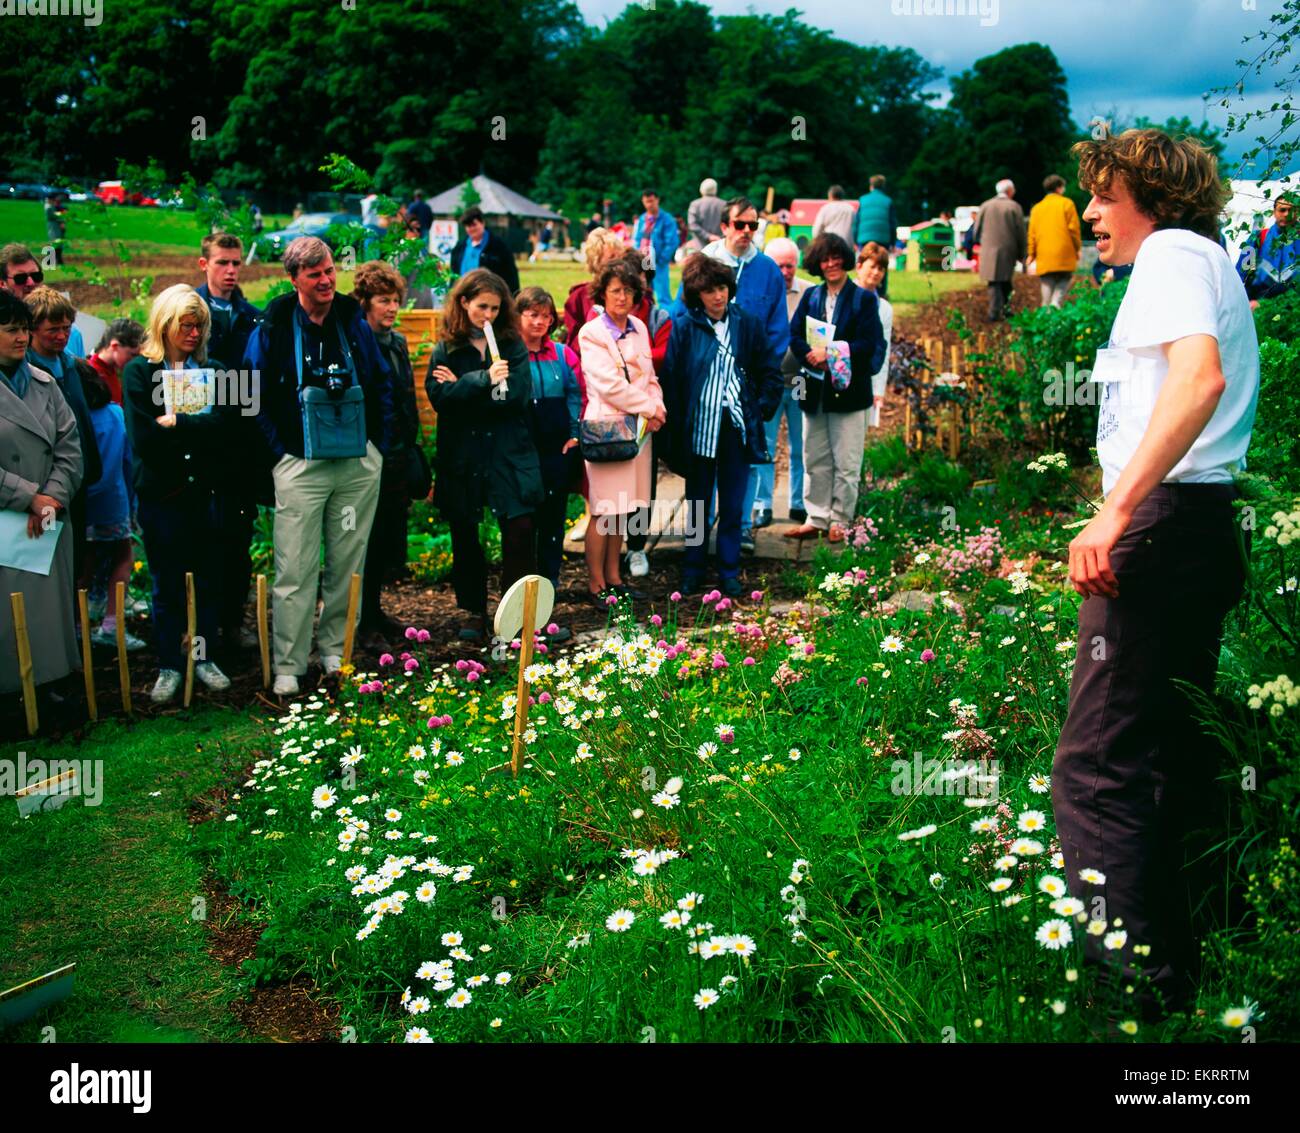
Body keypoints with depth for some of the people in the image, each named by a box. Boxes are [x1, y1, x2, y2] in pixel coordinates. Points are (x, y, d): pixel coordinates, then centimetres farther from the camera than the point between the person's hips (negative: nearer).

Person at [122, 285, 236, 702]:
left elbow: (222, 427, -9)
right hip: (159, 492, -2)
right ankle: (169, 666, 17)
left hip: (201, 491, 2)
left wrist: (175, 423, -16)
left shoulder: (209, 371, 6)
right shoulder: (139, 371, -1)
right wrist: (196, 429, -10)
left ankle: (203, 656, 22)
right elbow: (143, 438, -11)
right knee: (166, 584, 7)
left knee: (207, 578, 8)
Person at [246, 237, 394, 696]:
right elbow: (255, 396, 0)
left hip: (359, 464, 4)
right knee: (295, 571, -5)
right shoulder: (273, 328, -3)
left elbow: (382, 383, 15)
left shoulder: (353, 321, 7)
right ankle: (288, 667, 3)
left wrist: (379, 443, 8)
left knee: (348, 564, 10)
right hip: (301, 465, -3)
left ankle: (336, 651, 23)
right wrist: (279, 452, -5)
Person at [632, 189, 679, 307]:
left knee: (663, 296, -8)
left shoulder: (667, 219, -5)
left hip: (658, 263, -6)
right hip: (642, 263, 6)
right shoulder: (641, 219, 12)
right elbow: (635, 240, 17)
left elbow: (671, 243, -10)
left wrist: (660, 260, -14)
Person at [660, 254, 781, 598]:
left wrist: (763, 409, -1)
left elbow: (770, 373, 9)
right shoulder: (683, 328, -3)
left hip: (737, 430, 1)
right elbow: (670, 379, -3)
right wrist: (675, 428, -7)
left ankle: (729, 573, 18)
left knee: (733, 506, 7)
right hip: (699, 430, -1)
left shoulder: (749, 324, 3)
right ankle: (693, 570, 23)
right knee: (697, 505, 10)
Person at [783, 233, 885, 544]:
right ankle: (817, 519, 18)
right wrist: (811, 355, -16)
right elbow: (794, 334, 3)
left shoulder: (864, 298, -3)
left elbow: (868, 344, -11)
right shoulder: (811, 296, 10)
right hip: (815, 390, 4)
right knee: (815, 460, 10)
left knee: (846, 463, 1)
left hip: (848, 389, -4)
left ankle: (840, 521, 11)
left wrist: (830, 353, -18)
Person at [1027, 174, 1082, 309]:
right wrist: (1077, 249, 6)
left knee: (1047, 287, 6)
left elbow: (1032, 233, 10)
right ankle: (1055, 305, -21)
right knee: (1063, 282, 2)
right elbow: (1073, 229, -3)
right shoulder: (1067, 204, 0)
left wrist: (1031, 254, 15)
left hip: (1044, 257, 3)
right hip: (1064, 256, -3)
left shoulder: (1037, 208, 11)